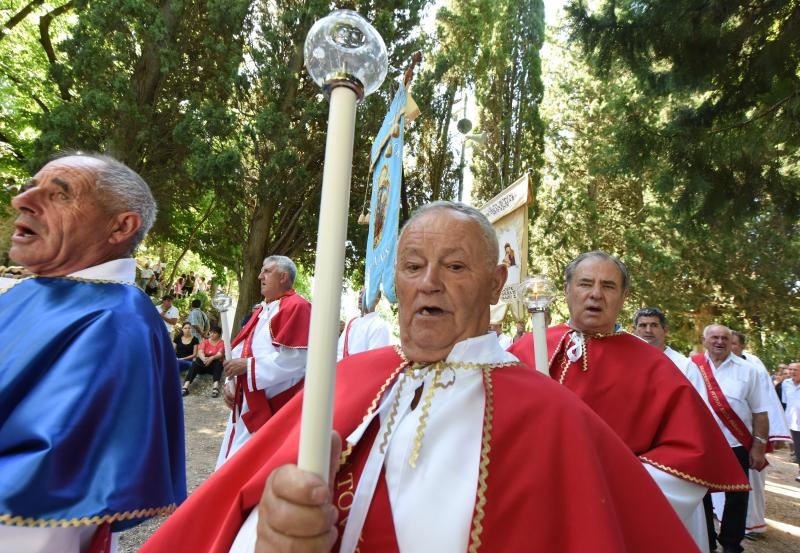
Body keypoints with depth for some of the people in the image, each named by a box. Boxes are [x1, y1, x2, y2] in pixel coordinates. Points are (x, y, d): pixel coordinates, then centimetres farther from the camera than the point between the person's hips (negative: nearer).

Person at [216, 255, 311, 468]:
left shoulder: (296, 307, -13)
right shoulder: (263, 309, 16)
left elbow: (294, 359, -23)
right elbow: (243, 349, 19)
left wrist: (248, 365, -18)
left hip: (274, 405, -9)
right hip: (249, 402, 9)